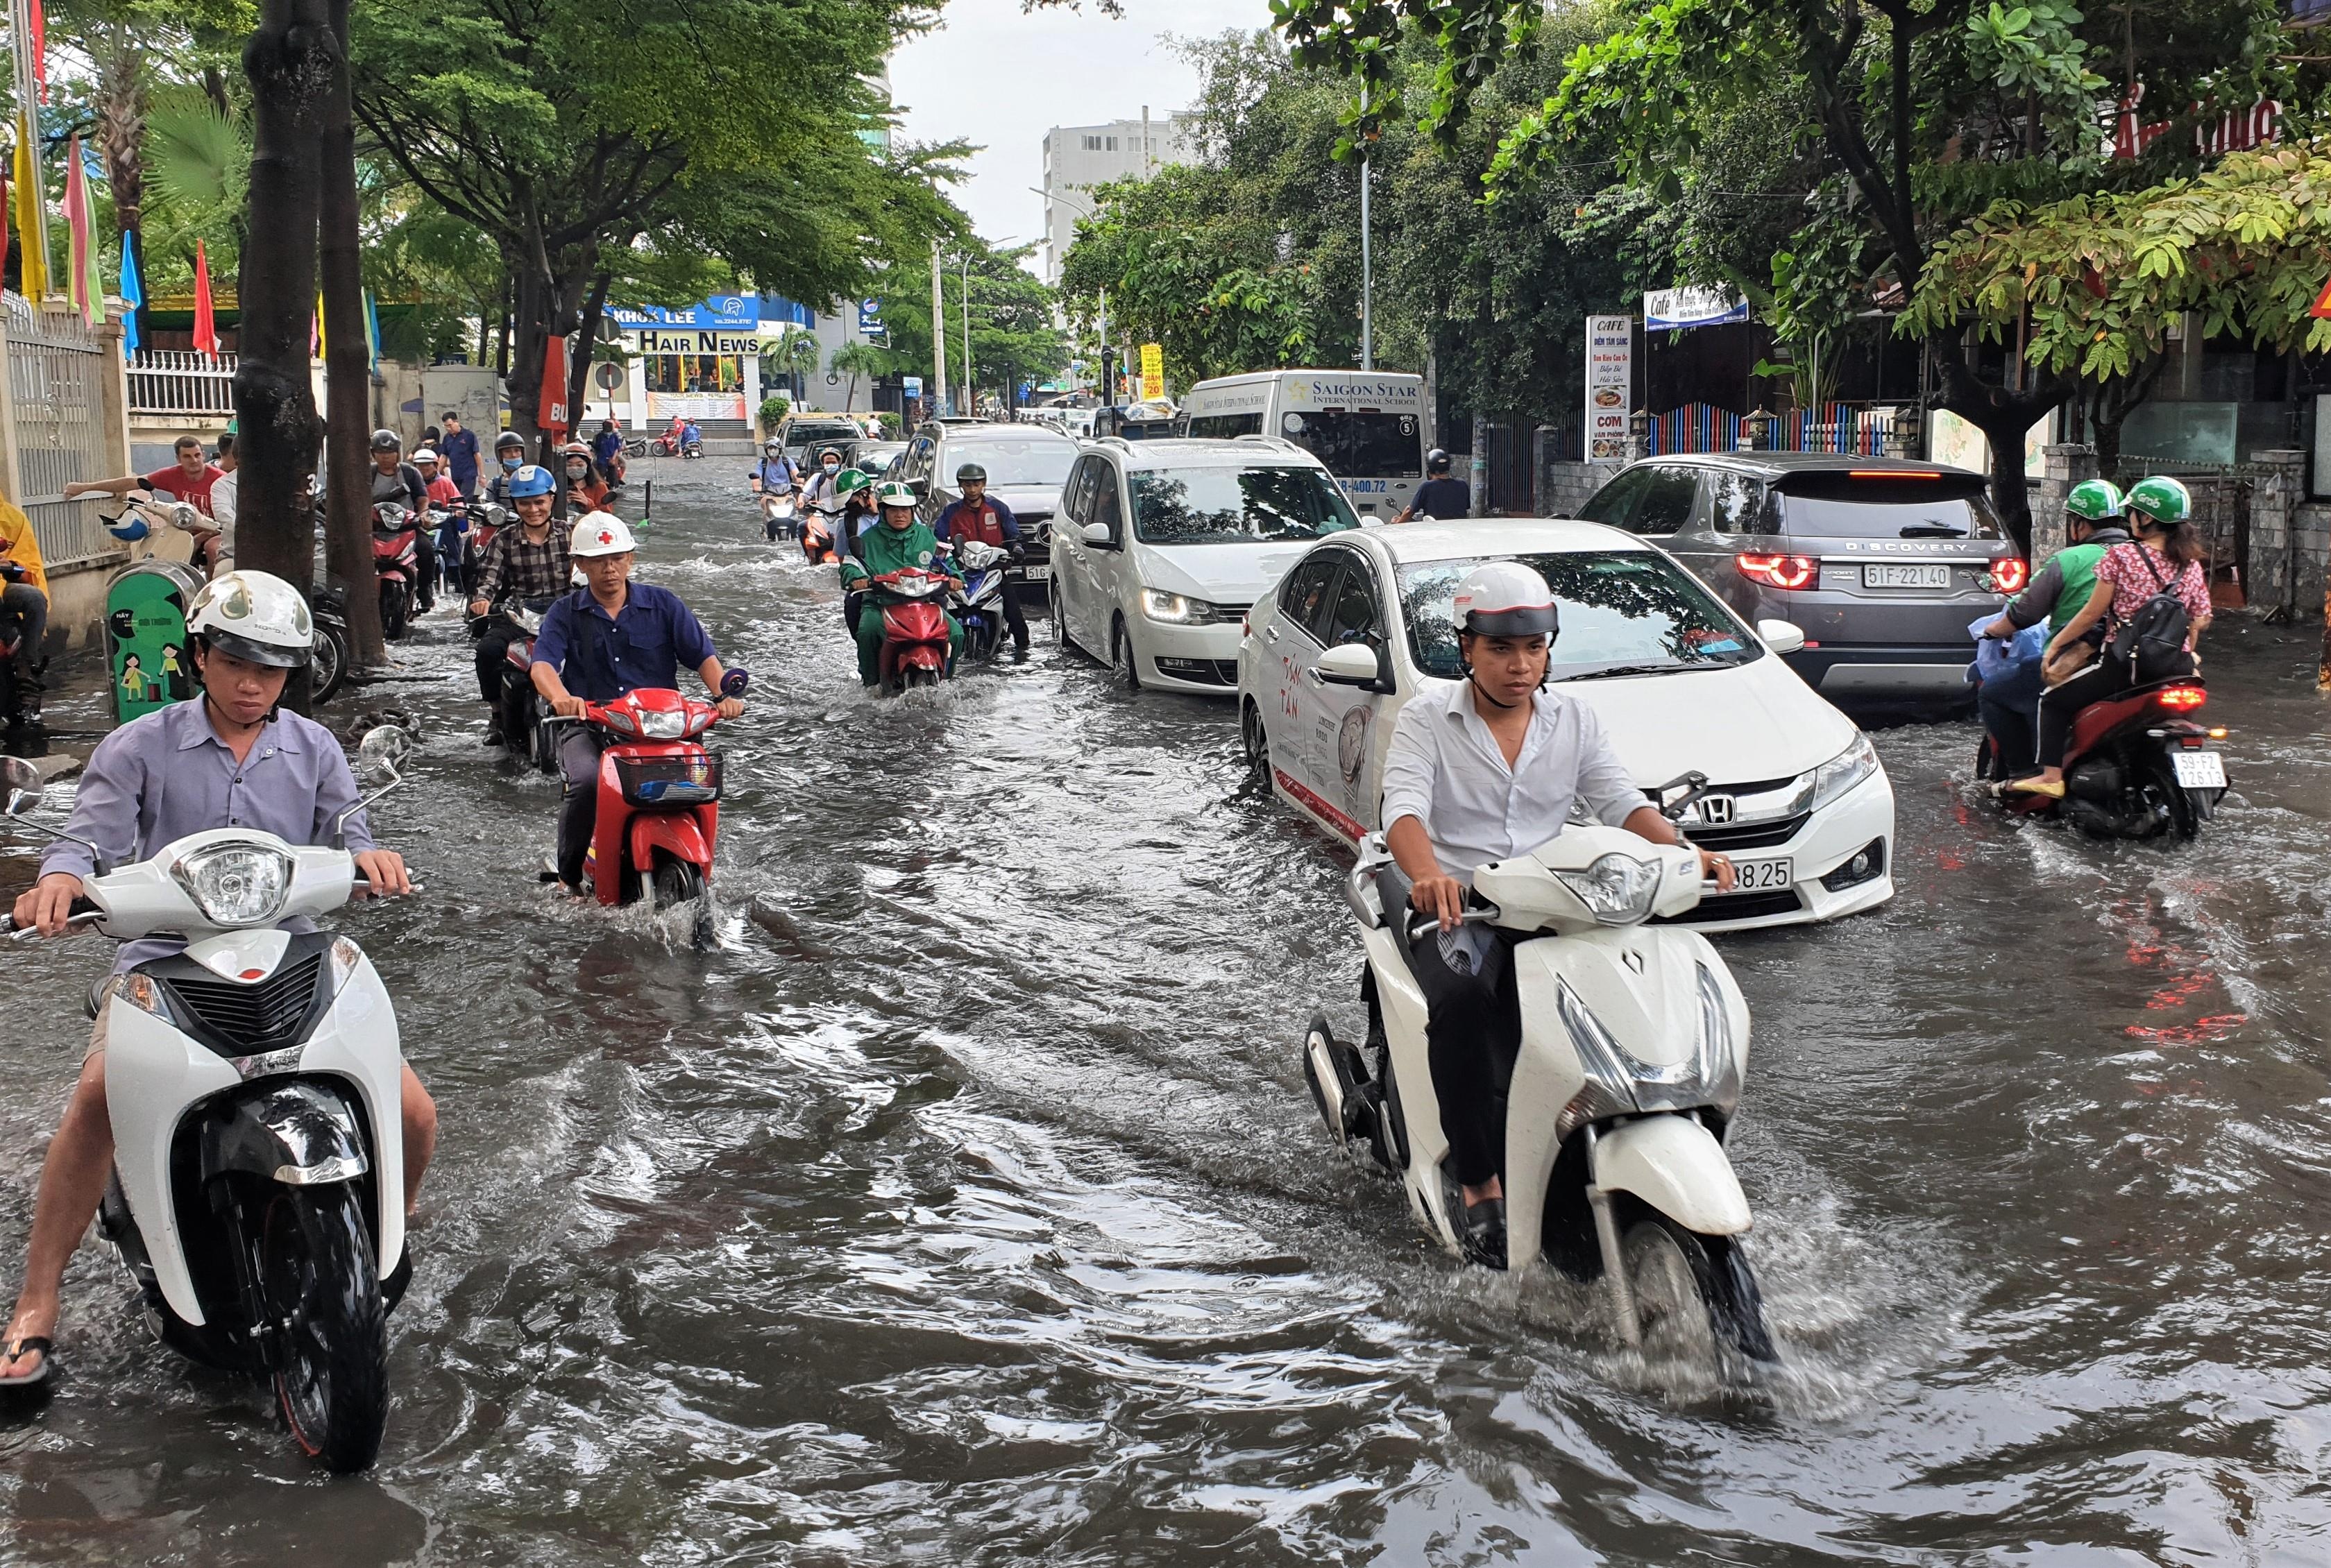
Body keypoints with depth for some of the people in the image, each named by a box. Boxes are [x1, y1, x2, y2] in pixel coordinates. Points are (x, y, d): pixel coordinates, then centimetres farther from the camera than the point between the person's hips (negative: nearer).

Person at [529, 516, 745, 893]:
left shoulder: (662, 604, 11)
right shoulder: (565, 613, 9)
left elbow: (703, 655, 5)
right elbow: (543, 664, -7)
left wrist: (723, 694, -16)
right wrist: (561, 698, -31)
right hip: (589, 727, -1)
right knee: (587, 781, -33)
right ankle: (569, 876, -13)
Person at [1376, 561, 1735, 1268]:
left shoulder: (1574, 720, 14)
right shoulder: (1427, 720, 2)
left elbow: (1621, 802, 4)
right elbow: (1404, 809, -14)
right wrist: (1428, 875, -38)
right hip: (1455, 911, -3)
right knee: (1460, 1000, -36)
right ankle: (1479, 1185, -26)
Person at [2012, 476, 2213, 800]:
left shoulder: (2121, 557, -8)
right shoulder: (2192, 566, 6)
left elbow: (2093, 613, -5)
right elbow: (2198, 623, 10)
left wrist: (2055, 644, 7)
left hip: (2124, 666, -5)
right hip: (2176, 667, 6)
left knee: (2055, 701, 9)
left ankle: (2051, 776, -1)